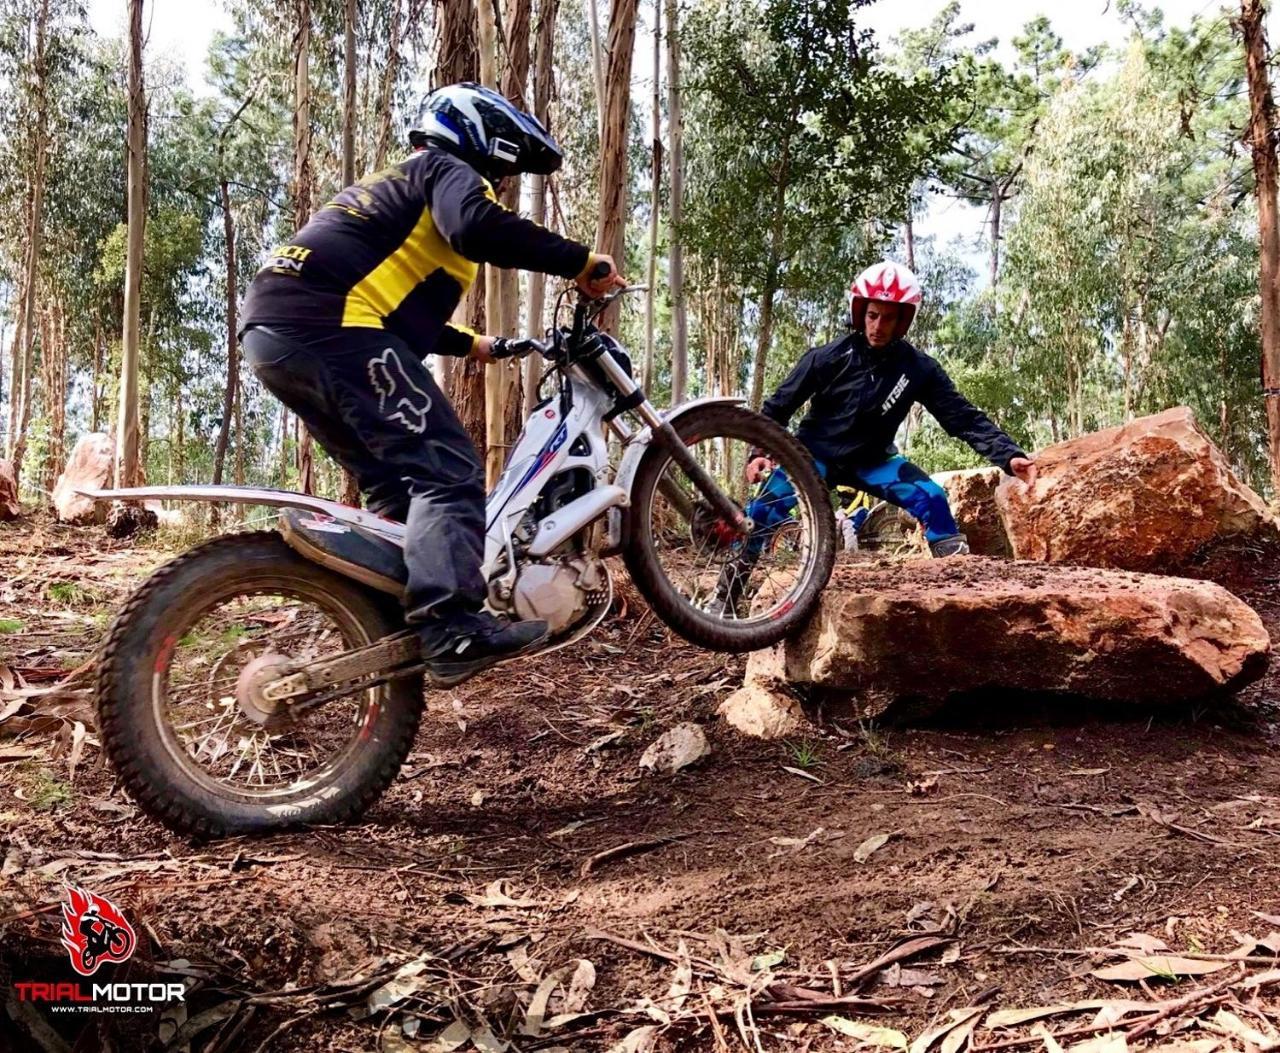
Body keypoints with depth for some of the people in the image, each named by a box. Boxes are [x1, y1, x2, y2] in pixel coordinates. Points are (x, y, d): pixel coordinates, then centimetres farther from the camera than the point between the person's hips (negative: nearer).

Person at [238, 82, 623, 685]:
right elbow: (478, 226, -18)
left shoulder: (394, 184, 36)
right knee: (447, 470, -14)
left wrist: (470, 345, 50)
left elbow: (400, 304, 42)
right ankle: (451, 628, -29)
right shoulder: (449, 170, 8)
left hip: (271, 329, 10)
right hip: (327, 326, -10)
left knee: (396, 482, 16)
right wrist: (580, 262, -11)